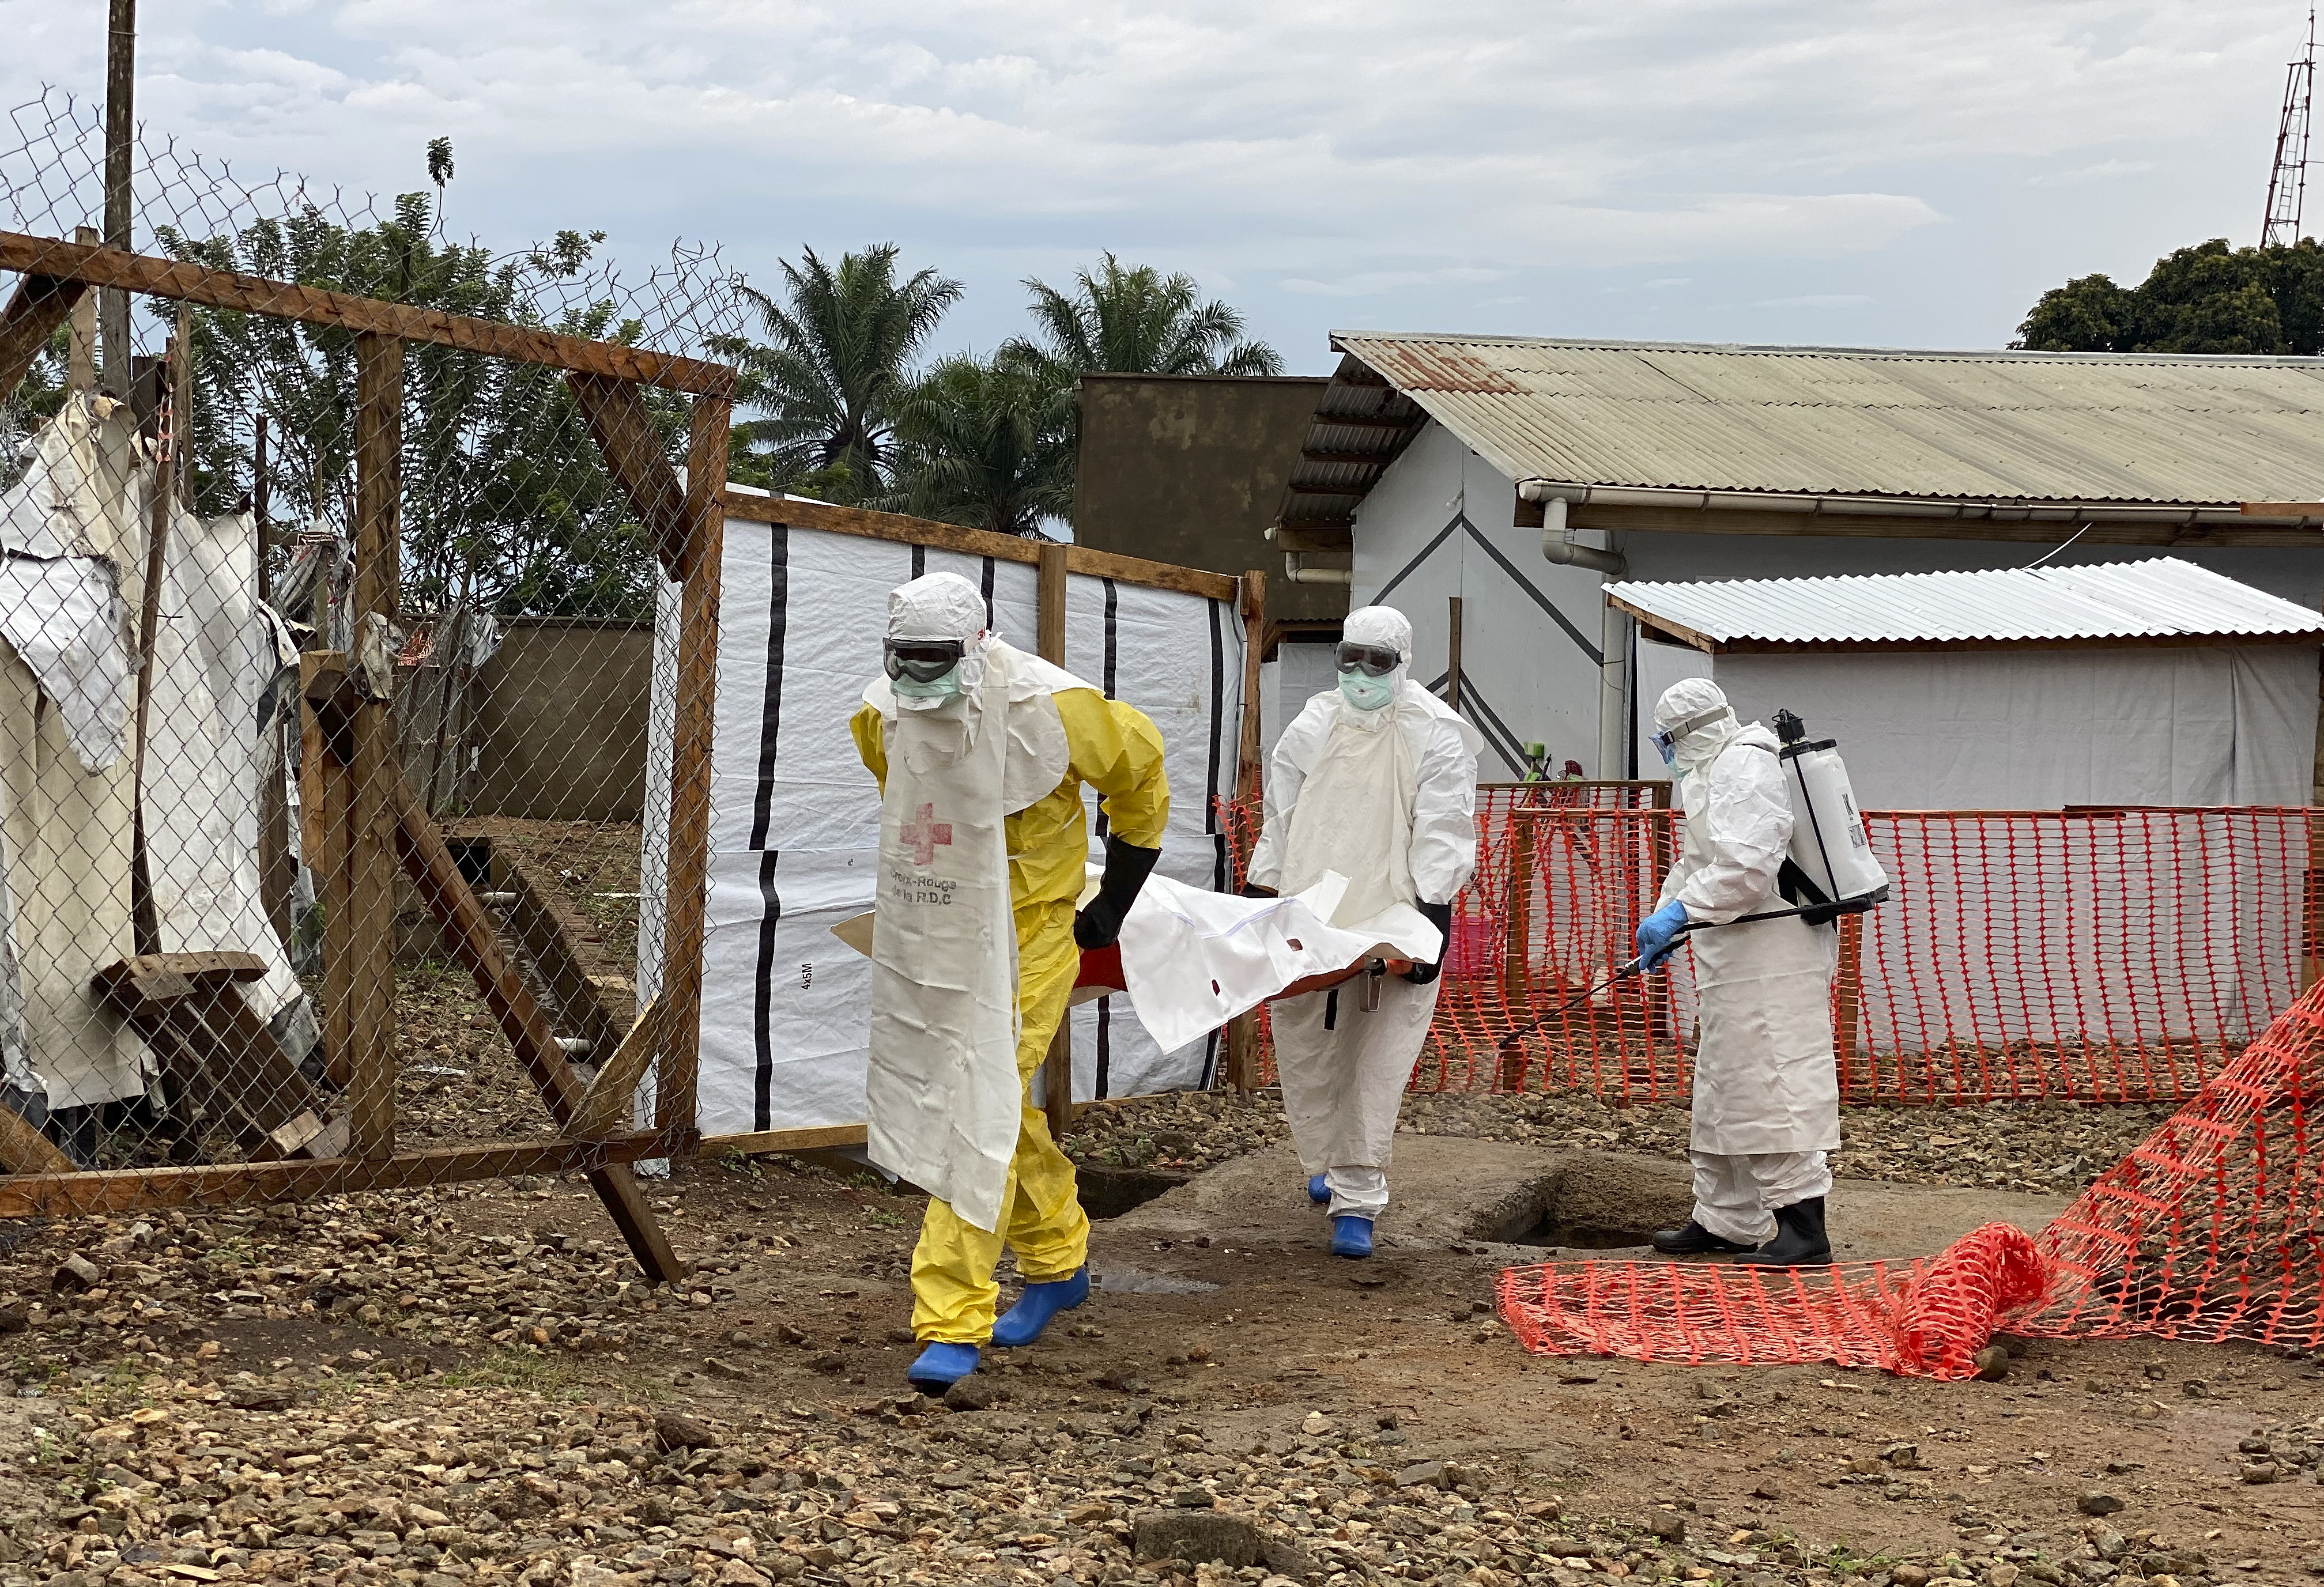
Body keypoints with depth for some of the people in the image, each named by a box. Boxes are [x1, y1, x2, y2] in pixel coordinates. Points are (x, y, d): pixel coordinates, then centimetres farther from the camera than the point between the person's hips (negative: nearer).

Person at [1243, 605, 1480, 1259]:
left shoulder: (1435, 734, -2)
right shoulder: (1312, 727, 13)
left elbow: (1443, 834, -8)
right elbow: (1279, 817, 19)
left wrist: (1429, 916, -17)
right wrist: (1260, 893, 13)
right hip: (1307, 917, 5)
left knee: (1376, 1065, -7)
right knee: (1302, 1047, 8)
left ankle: (1356, 1203, -3)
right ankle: (1329, 1163, 32)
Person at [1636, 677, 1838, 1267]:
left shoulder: (1744, 768, -15)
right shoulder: (1713, 774, 20)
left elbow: (1746, 866, -27)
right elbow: (1694, 862, 32)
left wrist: (1679, 912, -25)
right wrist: (1662, 920, 28)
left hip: (1771, 960, -11)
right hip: (1737, 963, 11)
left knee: (1771, 1085, -12)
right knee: (1723, 1089, 17)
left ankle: (1804, 1226, -12)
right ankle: (1728, 1219, 26)